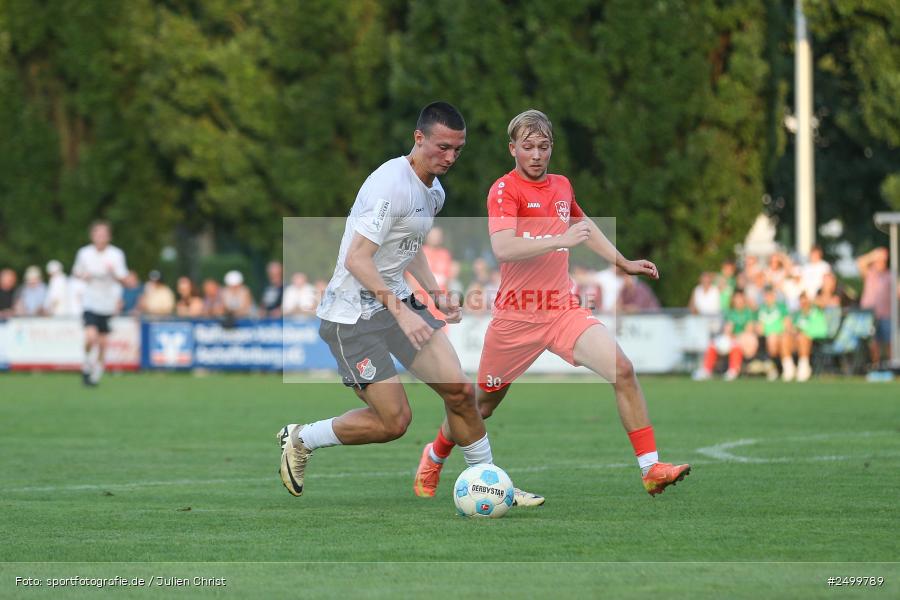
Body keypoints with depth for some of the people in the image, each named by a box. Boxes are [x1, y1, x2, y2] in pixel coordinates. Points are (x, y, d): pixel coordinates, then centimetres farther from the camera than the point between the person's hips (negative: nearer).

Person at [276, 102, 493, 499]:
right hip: (352, 314, -9)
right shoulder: (391, 184, -23)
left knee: (459, 390, -4)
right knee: (394, 421, -9)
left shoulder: (434, 191, 8)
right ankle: (301, 440, 13)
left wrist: (435, 294, 13)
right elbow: (356, 260, -27)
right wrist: (400, 310, -32)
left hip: (396, 300, 9)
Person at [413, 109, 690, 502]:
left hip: (564, 309, 4)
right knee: (483, 404, 11)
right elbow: (502, 248, -27)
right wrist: (561, 240, -34)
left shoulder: (561, 186, 10)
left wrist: (623, 264, 34)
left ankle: (651, 469, -16)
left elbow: (583, 226, 32)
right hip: (516, 316, -4)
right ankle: (434, 457, 39)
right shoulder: (505, 190, -10)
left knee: (622, 370, -17)